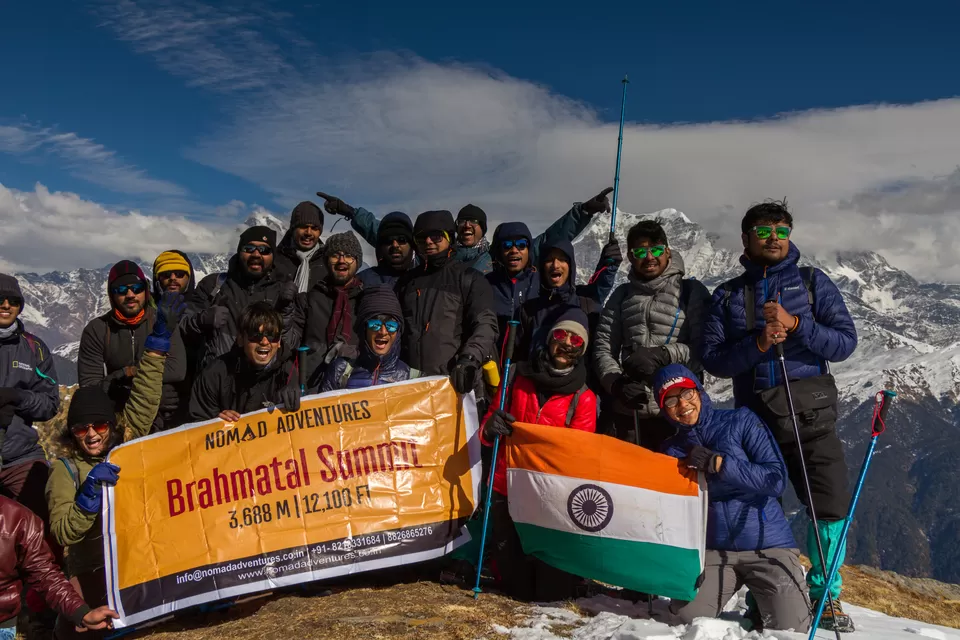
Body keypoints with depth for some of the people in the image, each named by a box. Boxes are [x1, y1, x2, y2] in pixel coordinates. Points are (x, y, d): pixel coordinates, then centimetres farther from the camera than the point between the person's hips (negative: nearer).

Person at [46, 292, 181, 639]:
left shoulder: (126, 446, 5)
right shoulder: (64, 470, -2)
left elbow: (144, 402, -4)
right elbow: (63, 533, -9)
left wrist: (159, 339, -9)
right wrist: (90, 492, -24)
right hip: (93, 571, -2)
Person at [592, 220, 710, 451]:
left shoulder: (691, 291, 3)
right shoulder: (622, 295, 13)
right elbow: (602, 349, 8)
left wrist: (664, 354, -19)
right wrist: (616, 383, -11)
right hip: (624, 413, 3)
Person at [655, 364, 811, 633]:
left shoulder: (740, 420, -2)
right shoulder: (673, 449, 9)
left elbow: (777, 479, -11)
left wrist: (718, 463, -20)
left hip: (768, 544, -2)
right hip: (714, 550, 3)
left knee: (788, 629, -18)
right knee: (688, 615, -20)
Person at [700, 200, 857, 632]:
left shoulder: (812, 282, 9)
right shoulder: (728, 295, 10)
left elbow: (844, 341, 0)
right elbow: (714, 359, 1)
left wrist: (794, 324, -14)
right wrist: (758, 344, -16)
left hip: (810, 409, 0)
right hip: (753, 412, 1)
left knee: (830, 504, -3)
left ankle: (825, 594, 17)